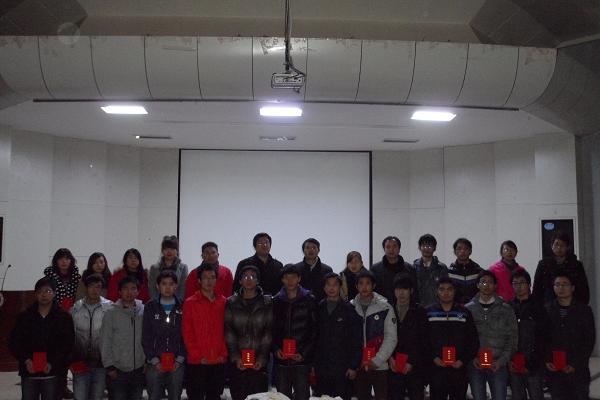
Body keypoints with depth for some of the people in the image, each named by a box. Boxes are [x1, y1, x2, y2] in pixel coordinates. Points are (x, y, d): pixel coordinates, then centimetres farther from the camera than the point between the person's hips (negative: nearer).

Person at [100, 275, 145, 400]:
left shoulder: (144, 312, 1)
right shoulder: (111, 313, -4)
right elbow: (105, 342, -4)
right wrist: (109, 366, -7)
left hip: (139, 370, 2)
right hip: (117, 371, -2)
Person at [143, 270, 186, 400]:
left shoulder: (182, 307, 5)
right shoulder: (150, 307, 5)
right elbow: (146, 337, 2)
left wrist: (180, 359, -6)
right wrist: (154, 360, -6)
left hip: (177, 363, 0)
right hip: (155, 363, 0)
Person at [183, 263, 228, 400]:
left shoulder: (223, 302, 7)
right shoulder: (190, 303, -1)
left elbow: (226, 330, 8)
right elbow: (187, 333, -3)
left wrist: (224, 354, -1)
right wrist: (198, 356, -8)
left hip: (219, 361, 2)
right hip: (197, 362, -2)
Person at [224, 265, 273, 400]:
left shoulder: (267, 303, 4)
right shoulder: (232, 303, 6)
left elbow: (269, 332, 0)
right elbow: (228, 331, 2)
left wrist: (262, 358, -7)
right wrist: (235, 357, -7)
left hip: (259, 363, -1)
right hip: (237, 362, 1)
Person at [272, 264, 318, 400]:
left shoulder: (309, 300, 2)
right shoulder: (276, 301, 10)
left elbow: (314, 329, -1)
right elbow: (271, 329, 10)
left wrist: (304, 353, -9)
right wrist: (276, 349, -4)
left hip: (302, 359, -2)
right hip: (281, 359, 2)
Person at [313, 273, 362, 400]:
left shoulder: (349, 310, 0)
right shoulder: (318, 309, 9)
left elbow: (356, 341, -1)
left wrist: (354, 366, -6)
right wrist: (312, 364, 5)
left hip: (343, 369, -3)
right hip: (321, 369, 3)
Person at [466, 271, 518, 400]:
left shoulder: (505, 309, 4)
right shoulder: (469, 309, 5)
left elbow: (512, 337, 3)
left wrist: (502, 360, -7)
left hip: (498, 365, 0)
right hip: (475, 365, 0)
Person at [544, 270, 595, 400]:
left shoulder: (584, 310, 1)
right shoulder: (547, 310, 4)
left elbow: (589, 340, -1)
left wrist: (575, 364, -8)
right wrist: (547, 361, -5)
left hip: (578, 369, -1)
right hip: (554, 369, 1)